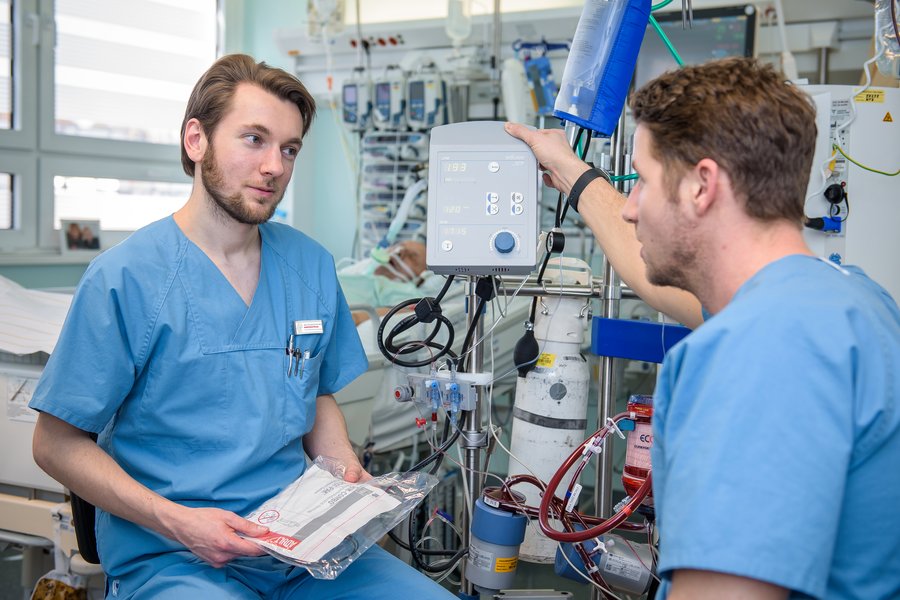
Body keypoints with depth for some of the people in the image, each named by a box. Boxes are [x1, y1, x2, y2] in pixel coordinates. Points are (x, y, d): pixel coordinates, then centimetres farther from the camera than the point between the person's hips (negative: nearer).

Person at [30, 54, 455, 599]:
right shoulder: (124, 278, -9)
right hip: (166, 556, -4)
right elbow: (58, 443, -5)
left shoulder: (312, 267, 6)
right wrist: (176, 520, -16)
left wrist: (346, 473, -1)